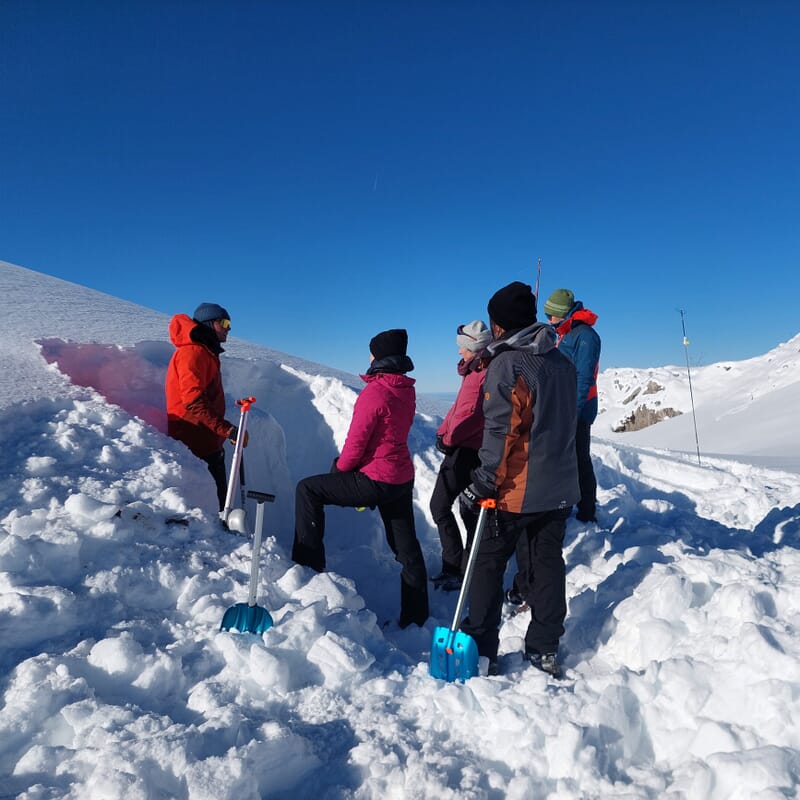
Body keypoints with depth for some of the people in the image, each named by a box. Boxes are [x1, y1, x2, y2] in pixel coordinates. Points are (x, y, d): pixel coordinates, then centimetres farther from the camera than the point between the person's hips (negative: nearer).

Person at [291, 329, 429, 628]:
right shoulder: (406, 390, 5)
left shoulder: (373, 393, -19)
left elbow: (356, 443, -16)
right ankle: (415, 615, 29)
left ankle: (309, 563, 9)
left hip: (376, 480, -8)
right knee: (406, 547, 17)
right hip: (403, 479, 8)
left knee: (307, 489, 4)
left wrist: (340, 469, 4)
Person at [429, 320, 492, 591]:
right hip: (466, 449, 10)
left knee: (440, 505, -4)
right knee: (469, 509, 15)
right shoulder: (473, 371, 14)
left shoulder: (484, 374, -18)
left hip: (466, 450, -10)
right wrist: (443, 431, 6)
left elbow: (471, 415, -25)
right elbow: (459, 407, 17)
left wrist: (449, 439, -14)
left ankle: (454, 569, 2)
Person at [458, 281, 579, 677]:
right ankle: (545, 649, 25)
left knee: (487, 564, 7)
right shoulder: (563, 362, 6)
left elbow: (501, 432, -21)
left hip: (516, 490, -7)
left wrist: (483, 483, -17)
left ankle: (481, 652, 14)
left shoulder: (506, 364, -16)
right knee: (548, 564, 15)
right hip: (560, 487, 7)